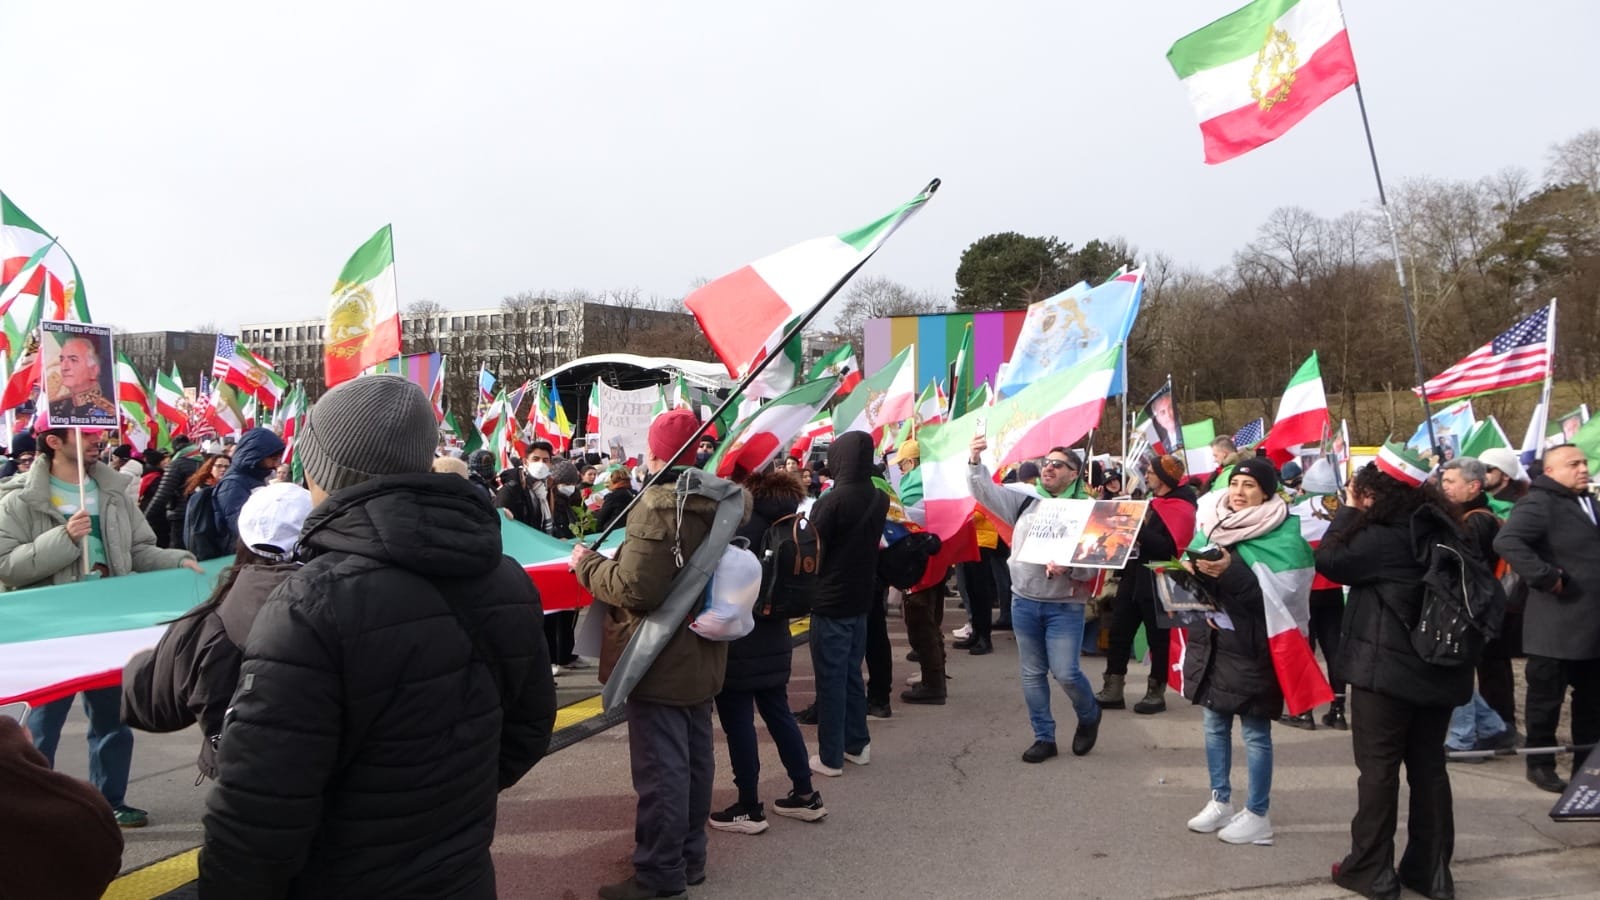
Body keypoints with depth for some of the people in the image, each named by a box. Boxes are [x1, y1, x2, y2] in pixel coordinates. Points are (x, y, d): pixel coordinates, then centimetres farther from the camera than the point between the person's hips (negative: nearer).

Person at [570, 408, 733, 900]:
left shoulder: (658, 504, -21)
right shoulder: (715, 503, 7)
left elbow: (634, 588, -25)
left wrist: (588, 563, -9)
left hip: (661, 661, -10)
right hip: (702, 656, 10)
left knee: (660, 768, -1)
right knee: (694, 759, 17)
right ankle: (689, 856, 31)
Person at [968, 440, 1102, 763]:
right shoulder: (1025, 502, 7)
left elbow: (1093, 564, -8)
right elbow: (986, 490, -1)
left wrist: (1067, 568, -27)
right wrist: (975, 461, -17)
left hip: (1065, 605, -4)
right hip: (1024, 602, 4)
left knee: (1065, 672, -8)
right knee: (1032, 673, 9)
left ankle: (1089, 717, 23)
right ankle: (1044, 737, 21)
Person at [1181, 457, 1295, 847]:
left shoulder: (1278, 535, -12)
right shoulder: (1214, 523, 8)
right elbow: (1194, 569, 15)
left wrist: (1231, 572, -30)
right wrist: (1191, 568, -6)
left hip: (1250, 645, -6)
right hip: (1210, 638, 7)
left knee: (1254, 732, 3)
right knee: (1214, 723, 14)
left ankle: (1258, 815, 15)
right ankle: (1220, 802, 28)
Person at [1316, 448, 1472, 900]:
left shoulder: (1382, 537, -20)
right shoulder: (1441, 530, 5)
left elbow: (1329, 561, -8)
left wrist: (1347, 510, -2)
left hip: (1388, 667, -7)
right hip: (1439, 667, 7)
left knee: (1378, 767, 3)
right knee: (1429, 766, 13)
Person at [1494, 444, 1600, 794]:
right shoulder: (1538, 503, -13)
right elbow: (1507, 542, -30)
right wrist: (1546, 577, -27)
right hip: (1556, 626, -8)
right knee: (1547, 696, 3)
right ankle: (1540, 764, 16)